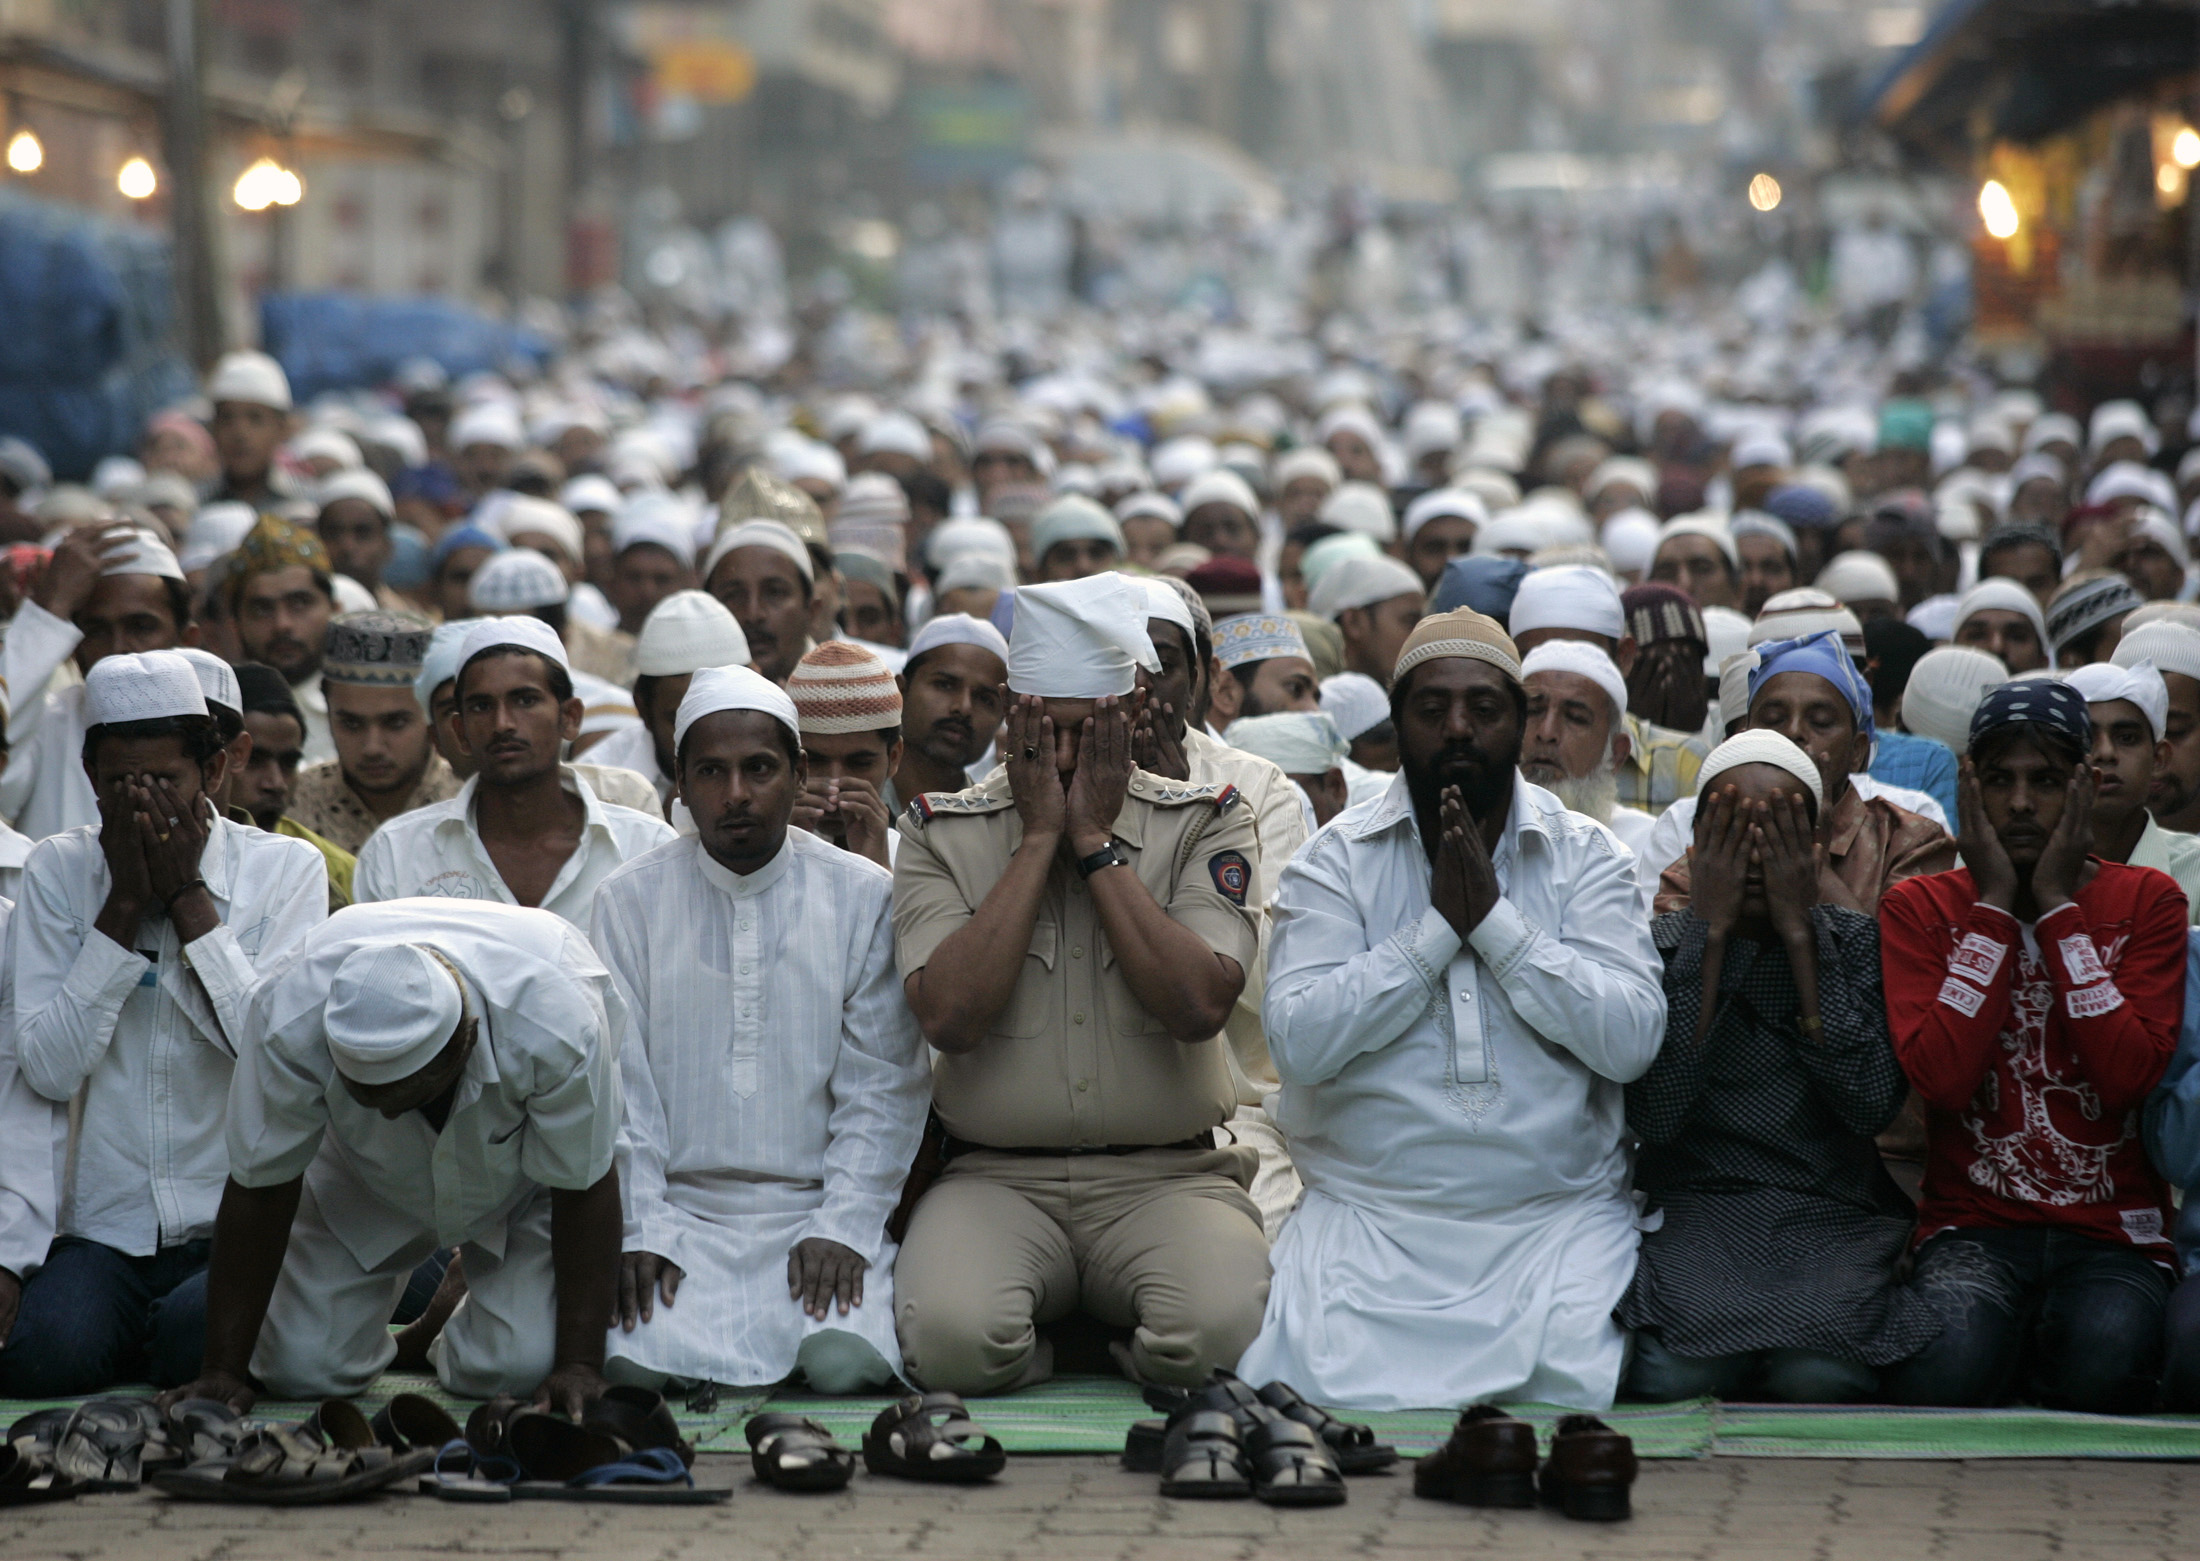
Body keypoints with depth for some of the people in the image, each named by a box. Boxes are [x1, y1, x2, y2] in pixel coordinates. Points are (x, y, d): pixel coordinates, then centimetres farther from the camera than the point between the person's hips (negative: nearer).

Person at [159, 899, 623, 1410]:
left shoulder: (556, 1024, -40)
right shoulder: (290, 1018, -37)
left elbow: (582, 1189, -26)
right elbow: (258, 1188, -24)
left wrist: (579, 1367, -27)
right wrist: (221, 1369, -21)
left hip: (521, 1188, -1)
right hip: (360, 1187, 1)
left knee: (517, 1368, -20)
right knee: (300, 1369, -12)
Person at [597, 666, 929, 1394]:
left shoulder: (865, 898, 5)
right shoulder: (628, 901, 6)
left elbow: (883, 1087, 1)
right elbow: (619, 1082, 1)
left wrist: (843, 1227, -11)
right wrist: (640, 1233, -10)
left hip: (815, 1206, 0)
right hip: (679, 1206, 0)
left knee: (843, 1360, -27)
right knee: (641, 1362, -26)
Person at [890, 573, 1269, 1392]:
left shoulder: (1205, 824, 5)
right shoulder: (941, 833, 5)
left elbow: (1199, 1007, -12)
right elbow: (949, 1017, -12)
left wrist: (1095, 842, -9)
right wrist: (1041, 836, -9)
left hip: (1168, 1175, 0)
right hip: (995, 1178, 0)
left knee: (1221, 1333, -32)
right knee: (949, 1339, -32)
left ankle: (1137, 1352, 4)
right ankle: (1026, 1353, 4)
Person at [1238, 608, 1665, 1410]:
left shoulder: (1585, 855, 6)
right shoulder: (1336, 858, 4)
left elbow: (1632, 1041, -8)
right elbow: (1299, 1040, -10)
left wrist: (1494, 919, -12)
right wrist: (1438, 927, -12)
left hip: (1558, 1216, 0)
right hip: (1371, 1219, 0)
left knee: (1582, 1383, -23)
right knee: (1319, 1382, -23)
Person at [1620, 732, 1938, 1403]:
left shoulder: (1857, 943, 7)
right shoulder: (1660, 946, 5)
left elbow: (1871, 1107, -10)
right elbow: (1656, 1115, -11)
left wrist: (1799, 934, -10)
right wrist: (1711, 932, -11)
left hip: (1832, 1214, 1)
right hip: (1694, 1205, 0)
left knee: (1818, 1371, -33)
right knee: (1679, 1370, -33)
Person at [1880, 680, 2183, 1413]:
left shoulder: (2146, 903, 6)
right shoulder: (1918, 908, 6)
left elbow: (2129, 1074, -11)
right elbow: (1942, 1077, -12)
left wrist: (2057, 907, -8)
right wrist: (1993, 905, -8)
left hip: (2111, 1233, 1)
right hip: (1974, 1225, -1)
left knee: (2100, 1371, -32)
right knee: (1944, 1373, -34)